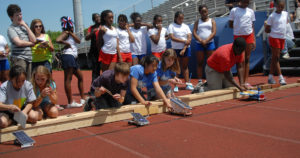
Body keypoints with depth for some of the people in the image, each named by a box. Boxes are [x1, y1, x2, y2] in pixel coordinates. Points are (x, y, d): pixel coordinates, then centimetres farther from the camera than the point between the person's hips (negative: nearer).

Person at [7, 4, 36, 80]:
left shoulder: (24, 26, 17)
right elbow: (19, 43, -14)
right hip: (18, 59, -6)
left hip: (28, 58, 6)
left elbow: (34, 40, 5)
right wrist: (31, 43, 2)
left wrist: (26, 26, 3)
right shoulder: (11, 29, -2)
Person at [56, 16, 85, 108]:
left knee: (80, 77, 14)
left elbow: (78, 41, 8)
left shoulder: (70, 34, 24)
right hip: (68, 56, -10)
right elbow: (58, 40, -24)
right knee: (68, 79, -11)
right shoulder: (65, 33, -4)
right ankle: (70, 102, -12)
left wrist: (71, 33, -1)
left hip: (73, 57, 10)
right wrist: (66, 43, -10)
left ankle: (83, 98, 20)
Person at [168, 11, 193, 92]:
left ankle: (187, 84, 9)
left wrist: (184, 49, -11)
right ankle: (176, 85, 1)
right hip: (176, 49, -3)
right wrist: (184, 41, -15)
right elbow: (172, 37, -11)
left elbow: (189, 38, 0)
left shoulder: (185, 26, 9)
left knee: (185, 66, 8)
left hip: (185, 49, 3)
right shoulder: (171, 26, 1)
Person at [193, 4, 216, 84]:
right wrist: (201, 40, -13)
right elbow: (194, 32, 2)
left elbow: (214, 32, -2)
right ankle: (200, 81, 2)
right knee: (200, 63, 1)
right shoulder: (197, 22, 14)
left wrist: (206, 41, -13)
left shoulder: (212, 21, 10)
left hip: (209, 43, -1)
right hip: (199, 44, 1)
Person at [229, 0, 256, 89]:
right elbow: (230, 25, 7)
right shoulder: (234, 10, 4)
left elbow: (252, 26, 12)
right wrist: (238, 27, -6)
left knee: (247, 59, 4)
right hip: (238, 36, -2)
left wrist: (254, 40, 6)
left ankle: (246, 81, 8)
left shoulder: (250, 11, 11)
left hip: (249, 36, 2)